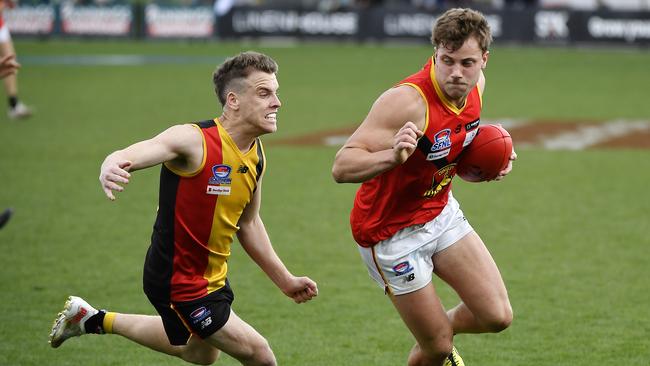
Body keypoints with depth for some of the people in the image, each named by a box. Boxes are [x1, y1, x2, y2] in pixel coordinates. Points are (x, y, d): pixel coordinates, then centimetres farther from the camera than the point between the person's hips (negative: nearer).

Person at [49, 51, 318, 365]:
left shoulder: (256, 156, 0)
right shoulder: (194, 140, -24)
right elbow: (132, 155, -41)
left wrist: (285, 280, 18)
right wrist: (110, 167, -65)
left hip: (213, 277, 9)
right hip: (178, 280, -9)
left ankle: (93, 319, 43)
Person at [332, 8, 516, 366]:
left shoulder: (475, 85, -7)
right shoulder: (408, 100, -31)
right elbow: (341, 167, -35)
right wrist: (393, 156, -52)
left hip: (441, 212, 7)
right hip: (392, 232, -7)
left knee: (497, 316, -3)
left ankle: (445, 325, 30)